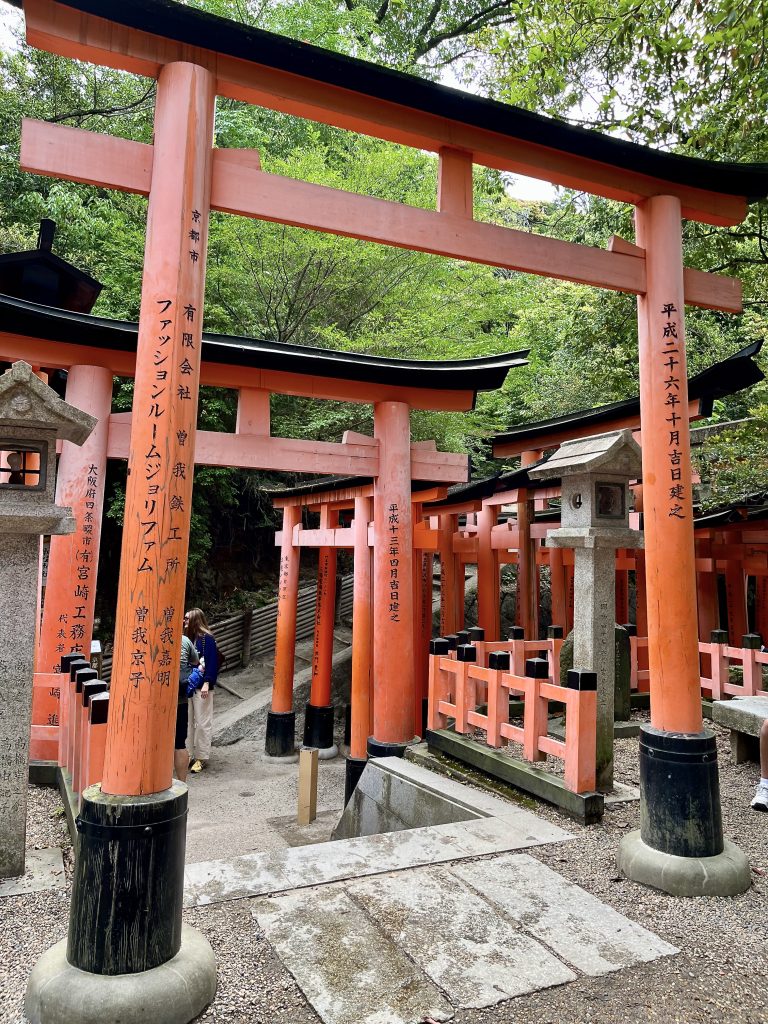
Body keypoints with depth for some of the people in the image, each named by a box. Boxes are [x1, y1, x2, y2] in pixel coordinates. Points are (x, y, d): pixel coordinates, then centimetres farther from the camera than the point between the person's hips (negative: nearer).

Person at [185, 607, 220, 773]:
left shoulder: (207, 639, -9)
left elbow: (212, 663, -12)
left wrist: (207, 683, -17)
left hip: (201, 687, -6)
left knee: (202, 723, 3)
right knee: (187, 721, 10)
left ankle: (201, 757, 12)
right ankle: (189, 755, 20)